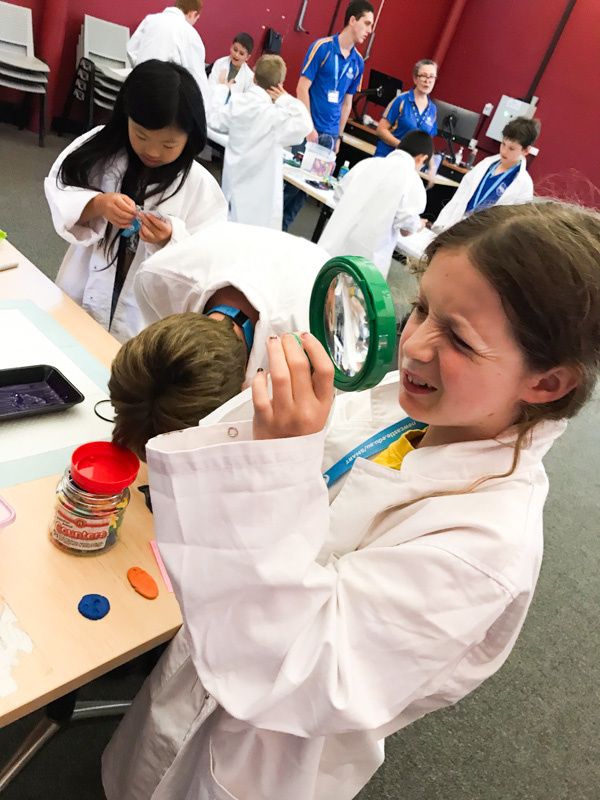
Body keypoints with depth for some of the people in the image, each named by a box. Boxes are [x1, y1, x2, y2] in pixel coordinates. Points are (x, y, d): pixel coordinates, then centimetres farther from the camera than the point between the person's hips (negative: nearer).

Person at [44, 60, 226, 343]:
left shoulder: (200, 186, -13)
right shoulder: (99, 145, -6)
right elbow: (58, 192, -5)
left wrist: (170, 242, -31)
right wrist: (96, 204, -24)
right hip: (80, 296, 3)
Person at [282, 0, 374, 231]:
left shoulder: (358, 62, 10)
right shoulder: (322, 47, -5)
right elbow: (302, 88, -8)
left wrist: (338, 136, 13)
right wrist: (309, 127, -13)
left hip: (330, 134, 5)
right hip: (309, 129, -5)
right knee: (291, 177, -2)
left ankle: (282, 228, 15)